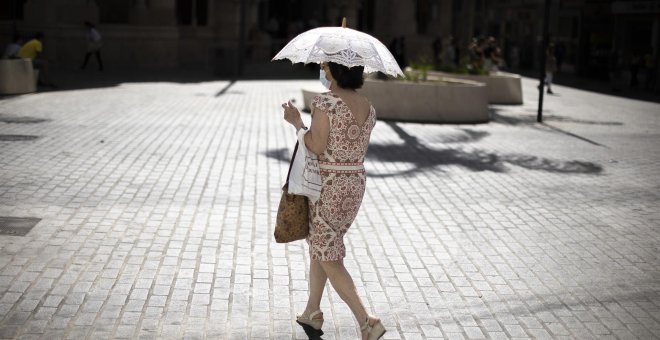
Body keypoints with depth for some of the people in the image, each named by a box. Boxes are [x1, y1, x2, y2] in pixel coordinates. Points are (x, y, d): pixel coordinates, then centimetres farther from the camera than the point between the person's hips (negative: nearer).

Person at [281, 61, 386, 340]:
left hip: (326, 188, -7)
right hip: (356, 184, 7)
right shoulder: (367, 106, 3)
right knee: (319, 245, 24)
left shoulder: (325, 101, -18)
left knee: (329, 259, 2)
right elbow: (361, 149, 7)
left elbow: (317, 146, -19)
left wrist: (296, 122, -7)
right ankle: (312, 312, 33)